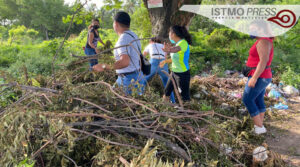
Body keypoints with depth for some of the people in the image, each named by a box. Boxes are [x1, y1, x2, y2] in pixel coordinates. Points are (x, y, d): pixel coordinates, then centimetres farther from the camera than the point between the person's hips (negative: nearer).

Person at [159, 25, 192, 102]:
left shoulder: (183, 43, -20)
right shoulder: (178, 43, 7)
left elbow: (177, 49, -44)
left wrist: (170, 50, -67)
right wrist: (165, 61, 36)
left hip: (182, 74, -9)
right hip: (174, 73, 9)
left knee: (185, 97, -3)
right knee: (166, 93, 16)